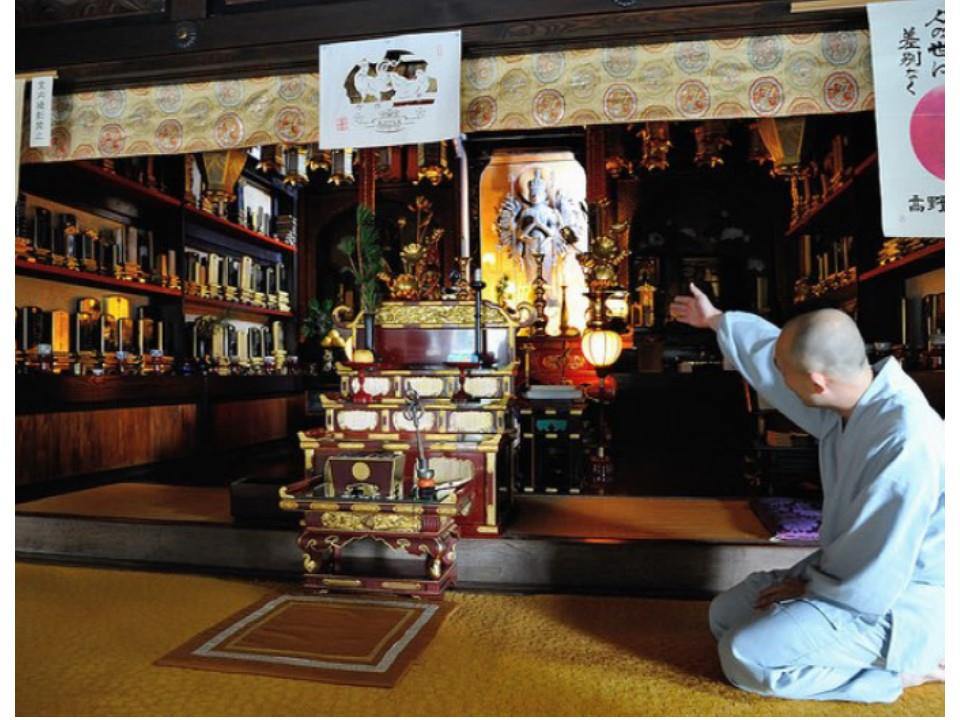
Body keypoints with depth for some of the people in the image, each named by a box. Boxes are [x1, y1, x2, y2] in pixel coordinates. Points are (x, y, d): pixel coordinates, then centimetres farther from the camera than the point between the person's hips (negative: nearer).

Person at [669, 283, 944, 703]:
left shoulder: (905, 444, -34)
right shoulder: (852, 394, -7)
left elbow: (872, 584, -30)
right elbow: (769, 351, 13)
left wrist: (808, 585, -11)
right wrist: (715, 319, 27)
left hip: (894, 602, -9)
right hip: (856, 575, 9)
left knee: (745, 657, -19)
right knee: (726, 615, 11)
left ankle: (908, 666, -2)